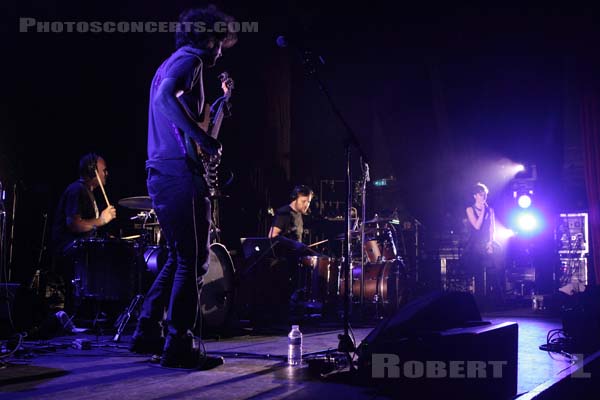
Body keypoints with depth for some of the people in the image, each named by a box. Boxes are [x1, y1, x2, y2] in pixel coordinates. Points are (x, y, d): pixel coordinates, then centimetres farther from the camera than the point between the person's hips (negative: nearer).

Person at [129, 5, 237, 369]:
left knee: (179, 258, 17)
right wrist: (203, 138, -21)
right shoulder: (189, 59, -5)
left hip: (159, 175, 10)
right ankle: (179, 346, -5)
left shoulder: (169, 64, 25)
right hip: (181, 173, -10)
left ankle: (149, 333, 19)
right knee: (194, 262, -6)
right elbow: (166, 97, -24)